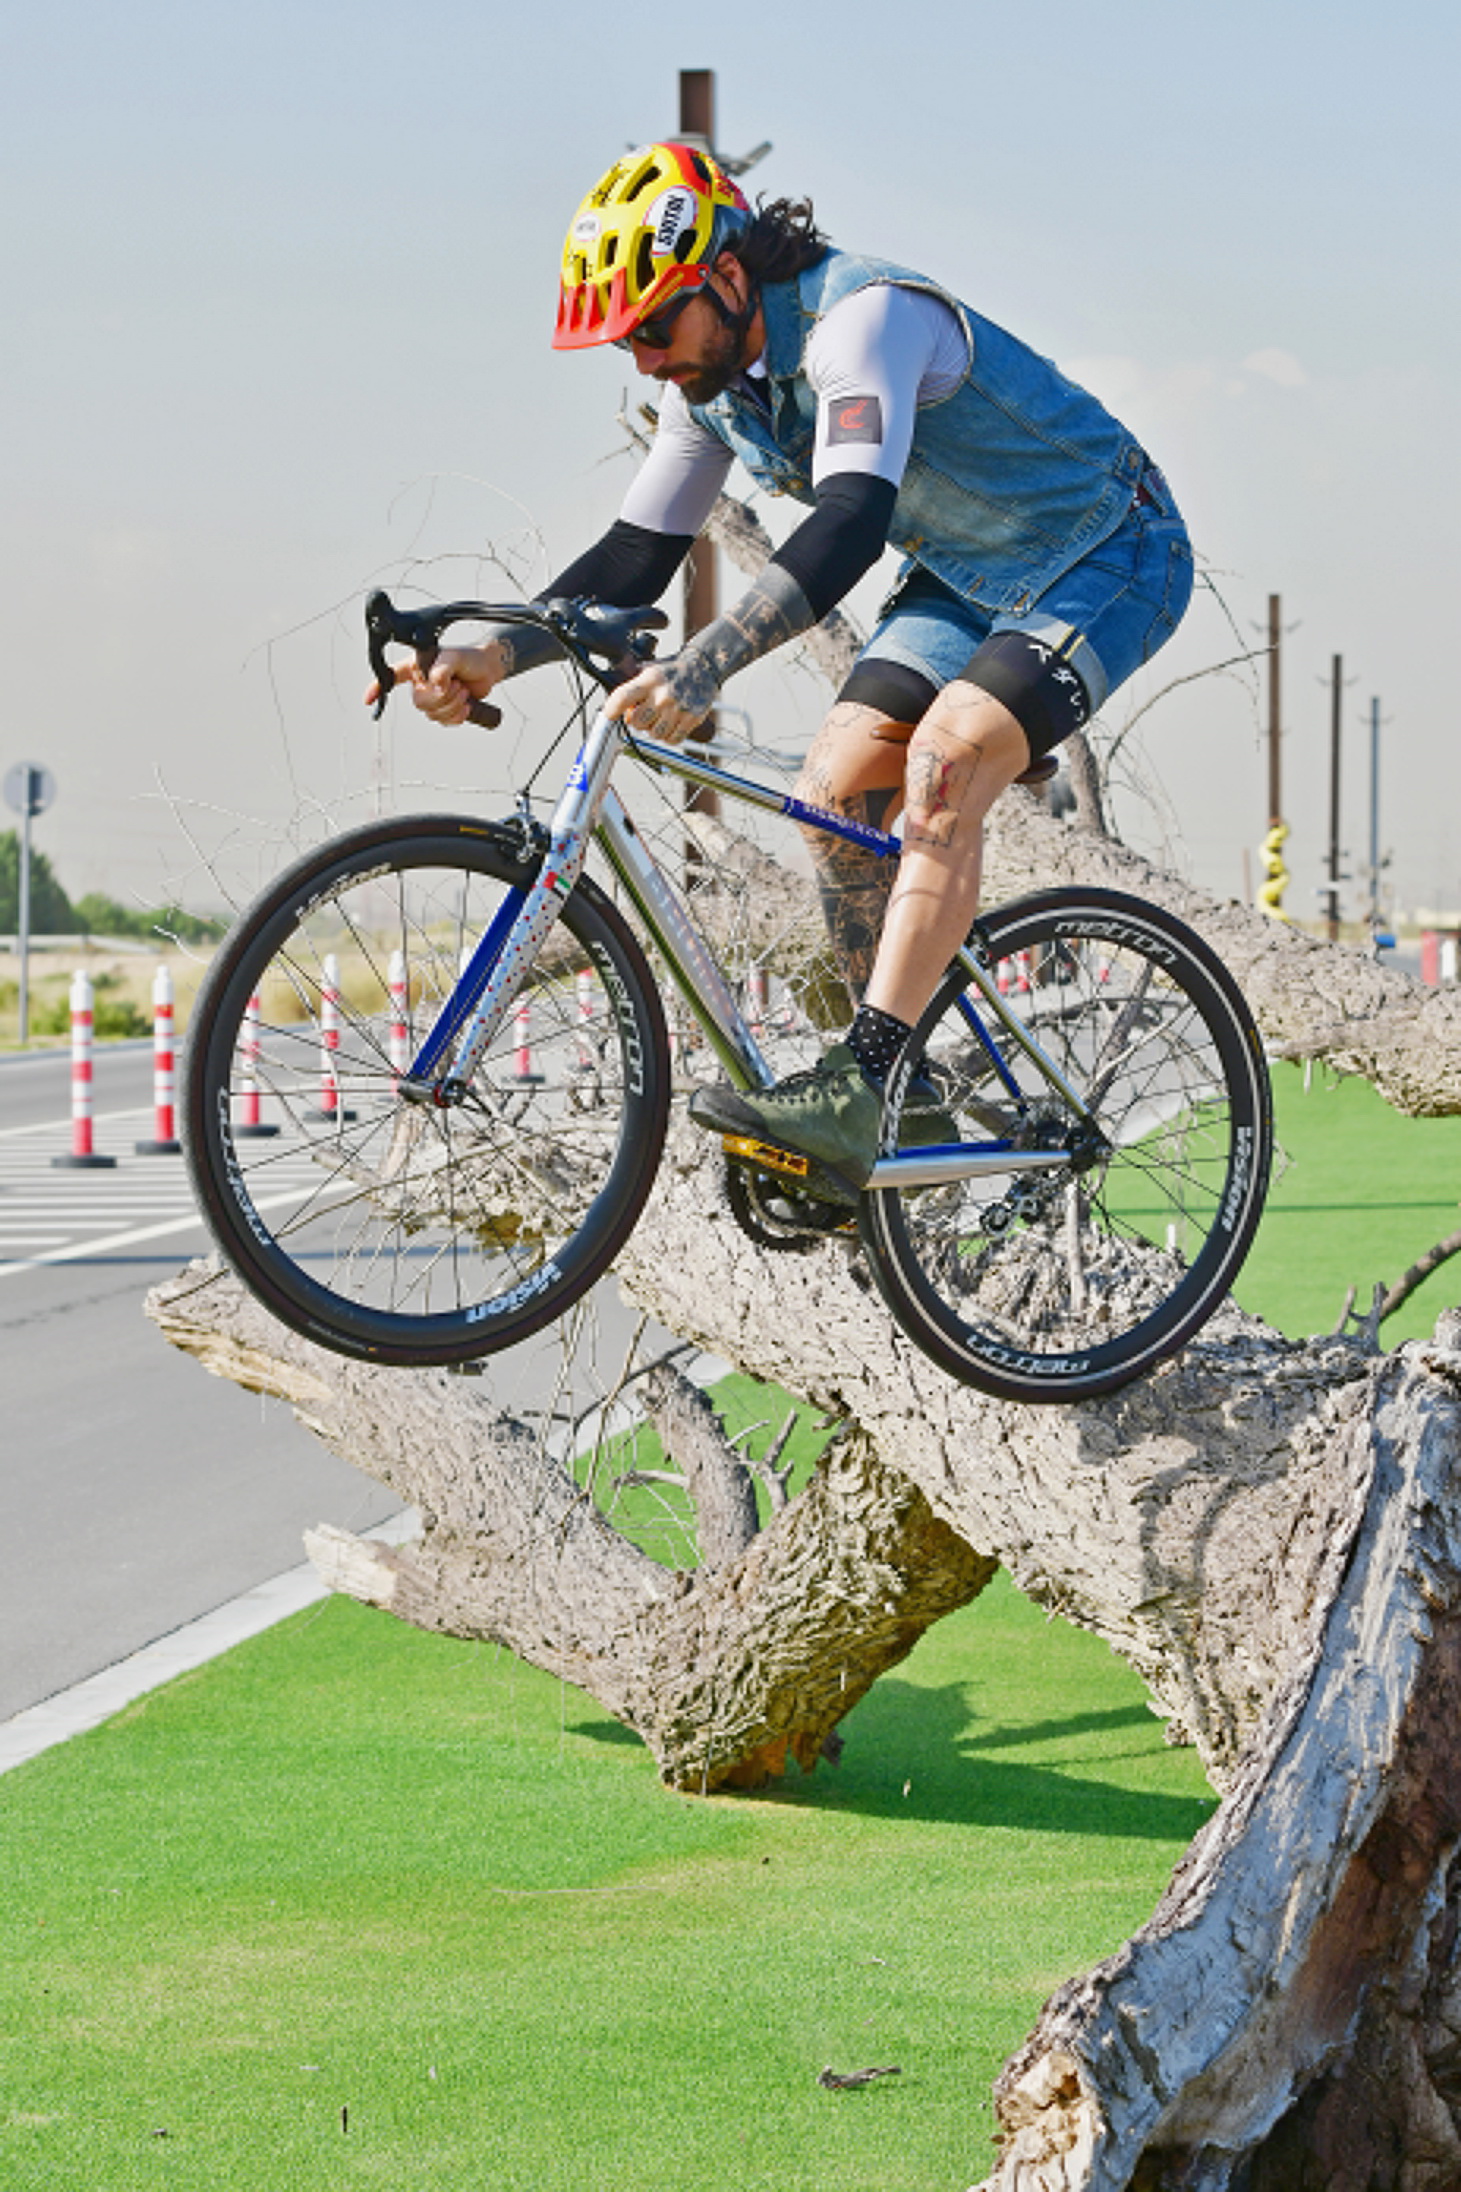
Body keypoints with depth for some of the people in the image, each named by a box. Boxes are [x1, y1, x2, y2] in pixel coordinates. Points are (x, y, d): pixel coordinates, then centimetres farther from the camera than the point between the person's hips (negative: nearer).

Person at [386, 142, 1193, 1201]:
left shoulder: (864, 318, -32)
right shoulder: (712, 376, -4)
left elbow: (853, 521, -46)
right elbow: (638, 556, 0)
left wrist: (705, 665, -58)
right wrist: (495, 655, -16)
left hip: (1106, 557, -8)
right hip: (967, 577, 9)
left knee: (943, 763, -28)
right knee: (835, 788, -5)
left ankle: (855, 1089, -31)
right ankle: (906, 1102, 5)